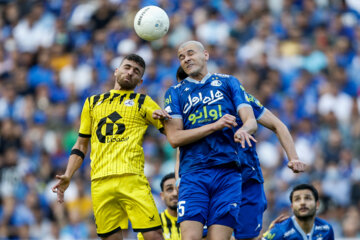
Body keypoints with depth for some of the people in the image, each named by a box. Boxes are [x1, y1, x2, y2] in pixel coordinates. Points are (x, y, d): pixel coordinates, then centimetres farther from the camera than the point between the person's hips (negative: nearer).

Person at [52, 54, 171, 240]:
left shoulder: (143, 102, 15)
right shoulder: (92, 103, 23)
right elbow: (81, 145, 24)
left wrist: (163, 115, -12)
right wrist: (68, 176, 12)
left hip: (132, 178, -2)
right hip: (100, 182, 2)